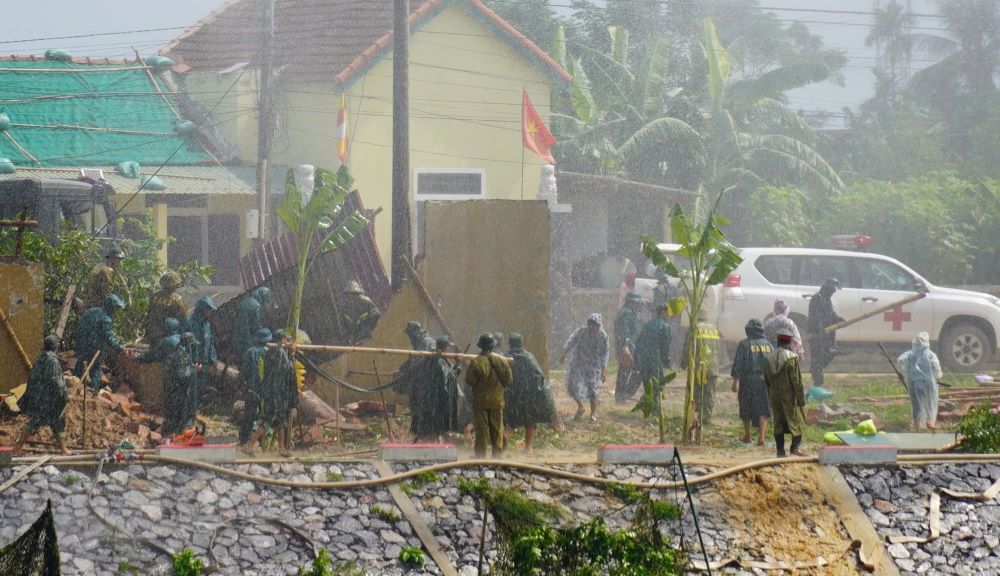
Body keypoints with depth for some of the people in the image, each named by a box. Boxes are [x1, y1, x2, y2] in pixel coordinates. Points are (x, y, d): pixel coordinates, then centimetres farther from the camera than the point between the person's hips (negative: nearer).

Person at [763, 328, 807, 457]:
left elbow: (766, 380, 10)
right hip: (789, 395, -5)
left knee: (778, 423, 9)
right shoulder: (791, 357, -15)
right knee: (797, 420, 5)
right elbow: (796, 380, -15)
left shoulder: (769, 358, 3)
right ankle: (795, 447, -6)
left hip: (774, 396, 5)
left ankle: (780, 451, 6)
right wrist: (801, 398, -10)